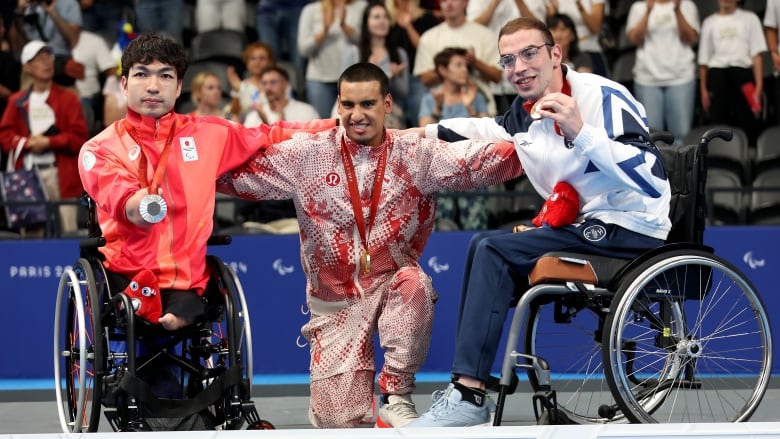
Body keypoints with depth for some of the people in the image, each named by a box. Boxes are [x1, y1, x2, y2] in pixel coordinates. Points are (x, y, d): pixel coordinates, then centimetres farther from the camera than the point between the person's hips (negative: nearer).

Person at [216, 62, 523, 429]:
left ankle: (396, 396, -20)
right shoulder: (307, 155, -3)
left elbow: (494, 160, -14)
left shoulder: (418, 155, -5)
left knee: (414, 282, -37)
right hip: (336, 301, 0)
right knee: (336, 420, -9)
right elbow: (236, 172, -4)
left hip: (392, 286, 0)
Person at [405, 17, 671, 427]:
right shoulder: (525, 113, 7)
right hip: (586, 227, 9)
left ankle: (469, 396, -18)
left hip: (632, 231, -9)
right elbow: (491, 129, 33)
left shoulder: (603, 96, -16)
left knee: (493, 251, -17)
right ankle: (466, 386, 10)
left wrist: (580, 132, -35)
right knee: (483, 245, 12)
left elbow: (653, 181, -29)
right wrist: (428, 131, 28)